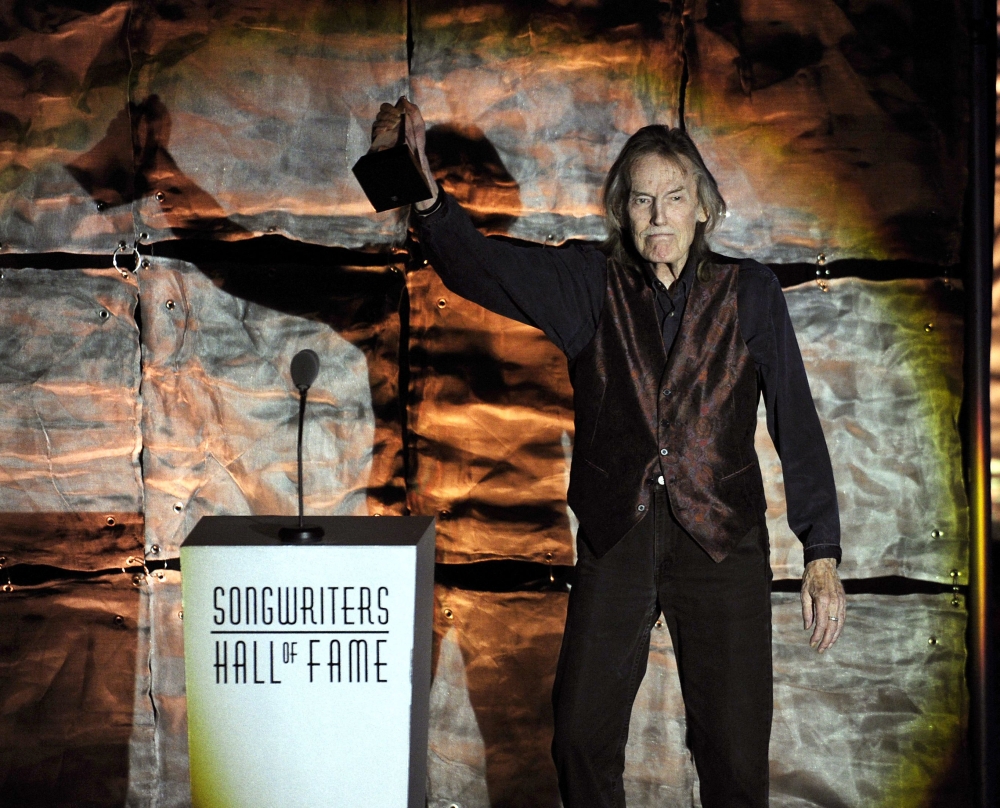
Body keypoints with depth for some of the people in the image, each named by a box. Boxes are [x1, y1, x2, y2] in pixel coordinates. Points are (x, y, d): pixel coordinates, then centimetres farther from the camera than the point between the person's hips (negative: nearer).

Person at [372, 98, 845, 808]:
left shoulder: (749, 294, -1)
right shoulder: (591, 285, 0)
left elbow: (797, 423, -1)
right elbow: (477, 264, -15)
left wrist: (823, 558, -5)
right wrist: (423, 189, -35)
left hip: (723, 546, -1)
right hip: (615, 543, 1)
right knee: (581, 737, 8)